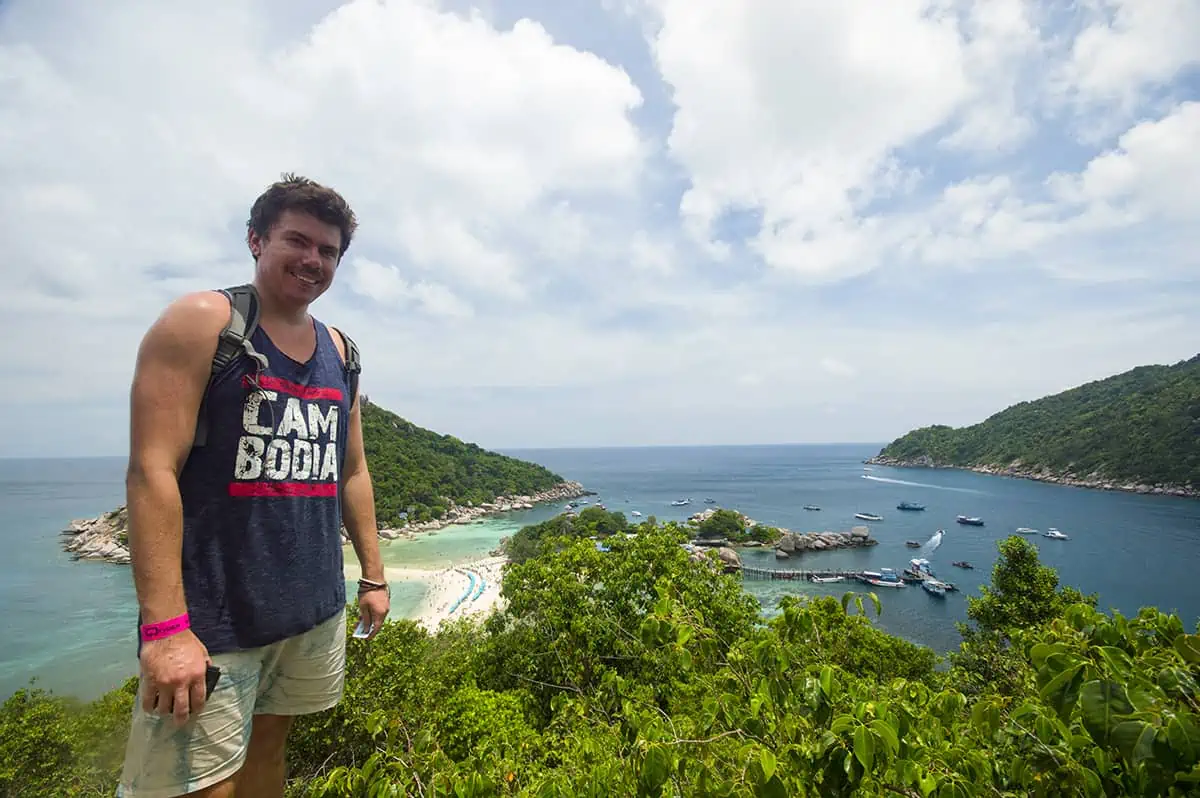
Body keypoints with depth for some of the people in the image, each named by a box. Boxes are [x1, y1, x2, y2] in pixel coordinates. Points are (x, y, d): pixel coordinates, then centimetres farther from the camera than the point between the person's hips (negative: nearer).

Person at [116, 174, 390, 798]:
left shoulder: (339, 351, 10)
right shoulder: (200, 323, -7)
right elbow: (151, 472, -15)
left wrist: (373, 576, 14)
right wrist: (164, 626, -20)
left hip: (317, 611, 6)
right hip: (213, 616, -5)